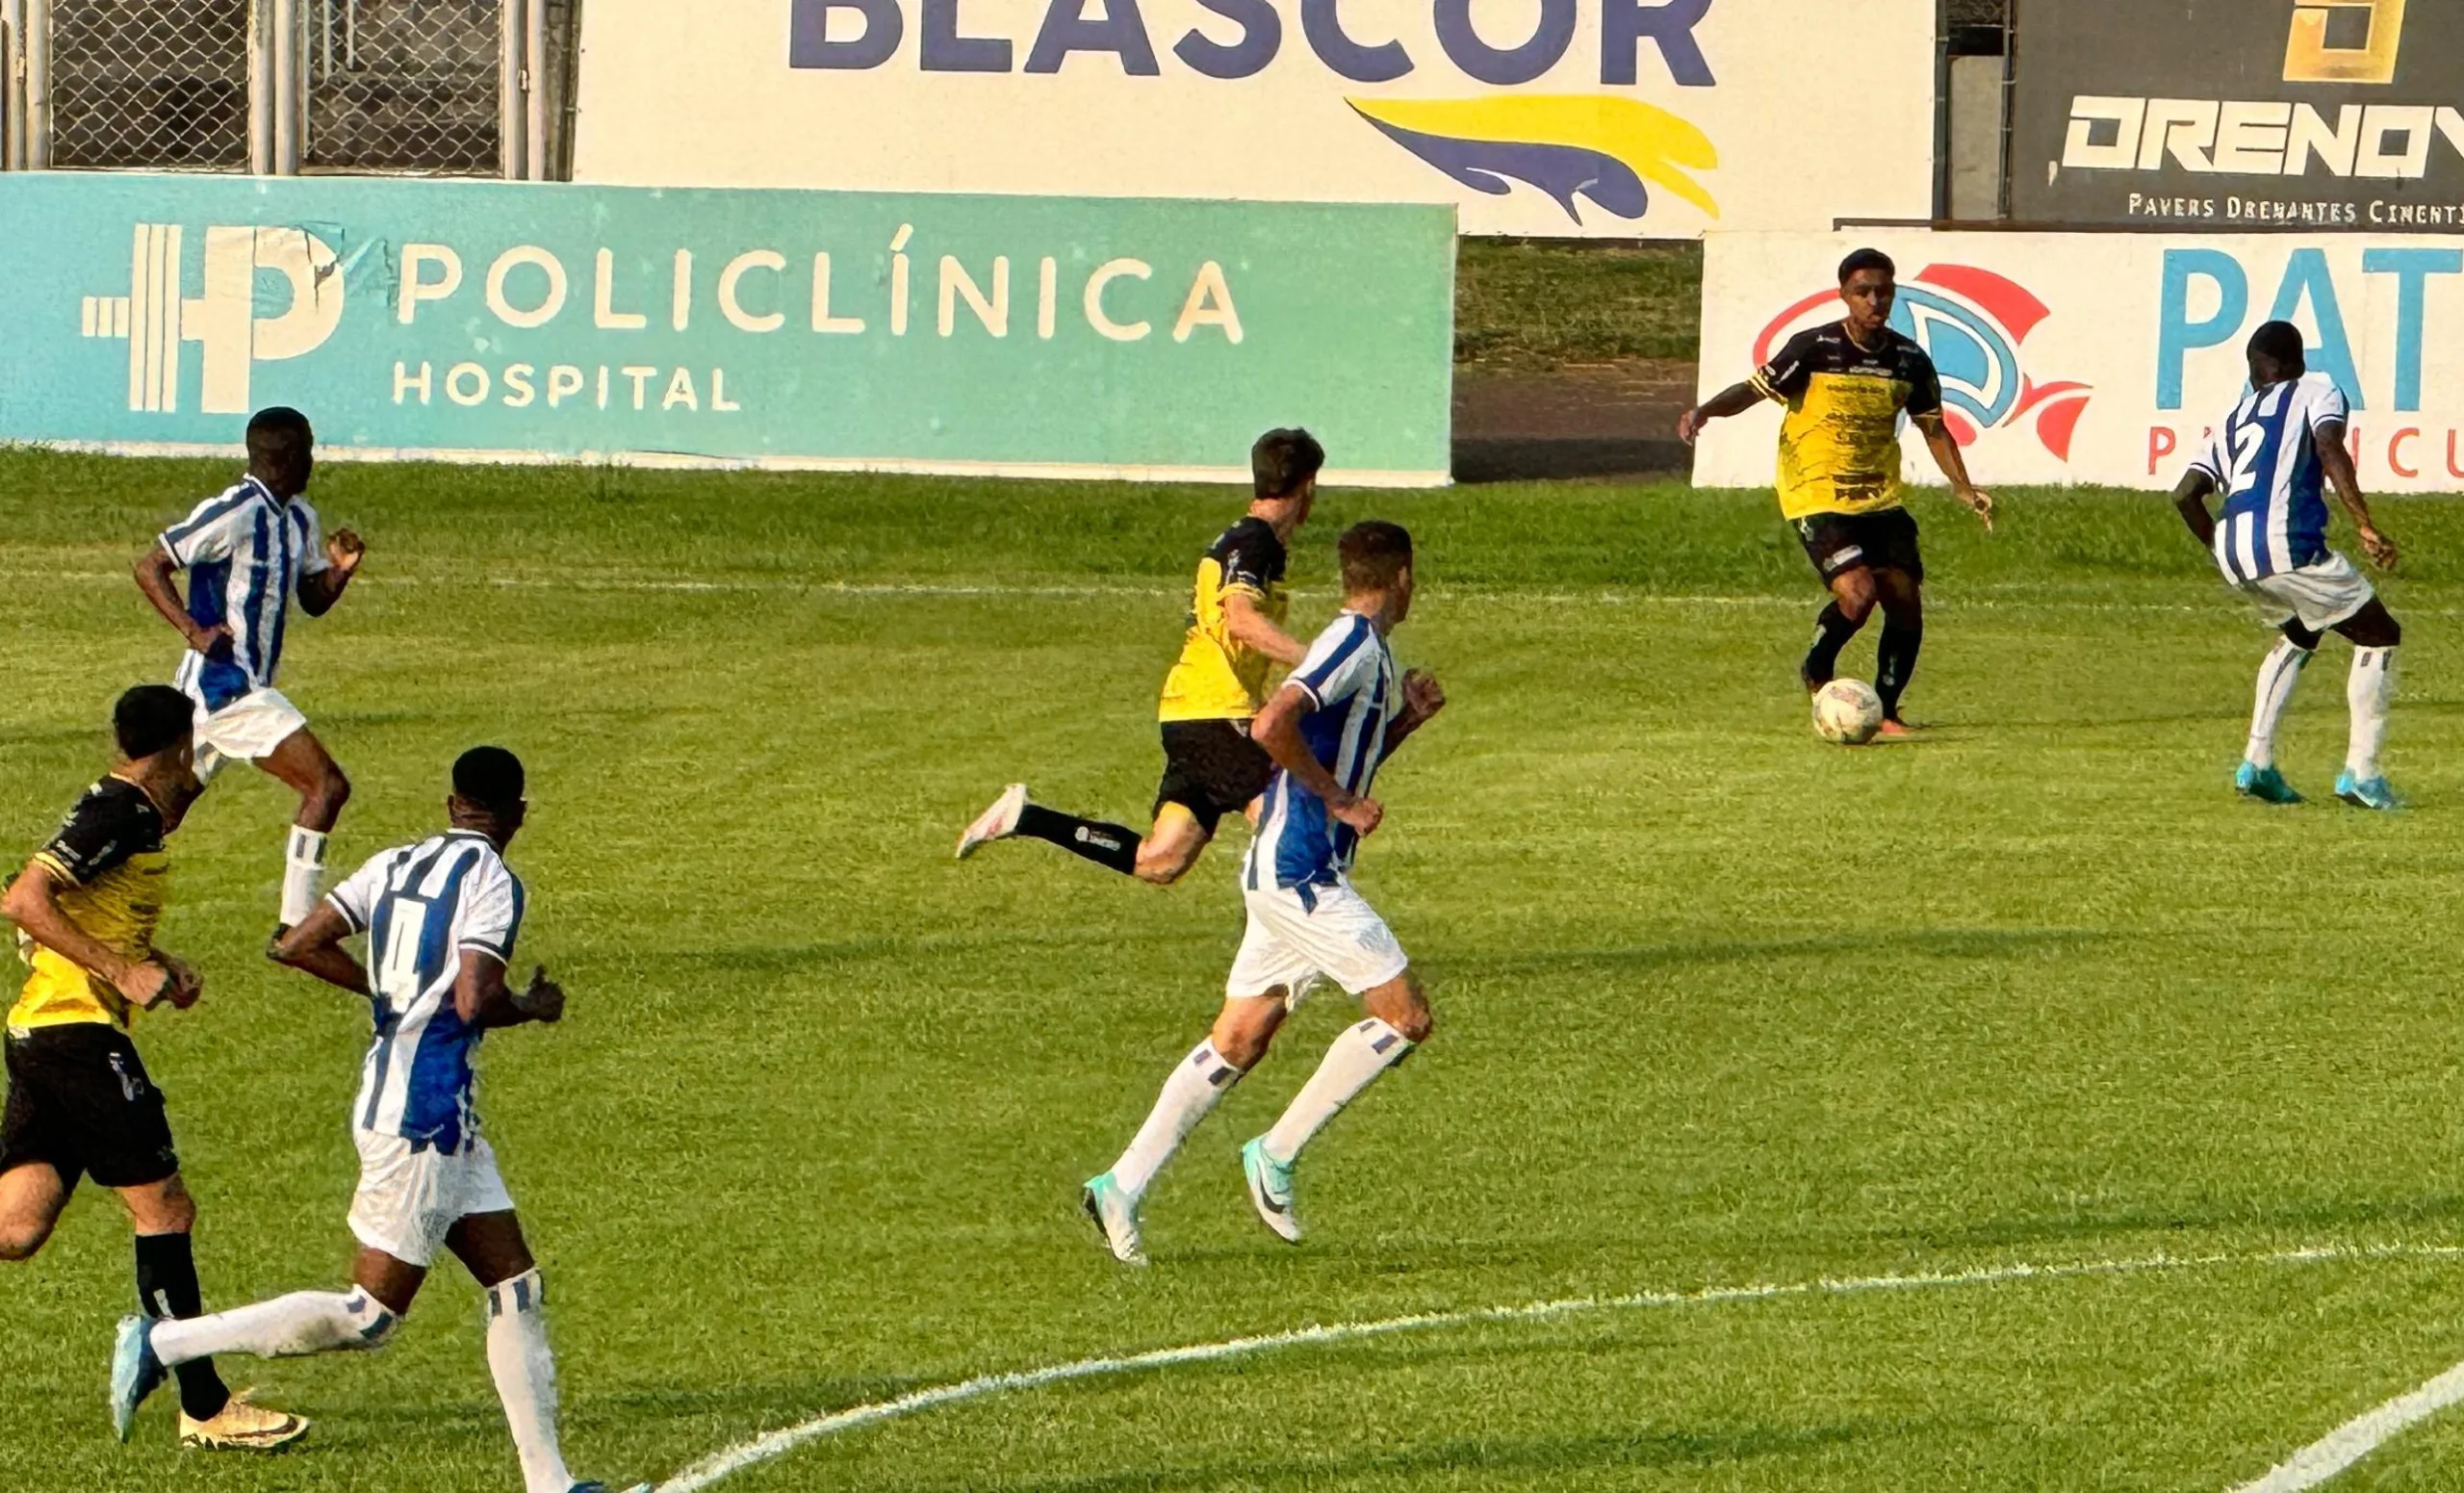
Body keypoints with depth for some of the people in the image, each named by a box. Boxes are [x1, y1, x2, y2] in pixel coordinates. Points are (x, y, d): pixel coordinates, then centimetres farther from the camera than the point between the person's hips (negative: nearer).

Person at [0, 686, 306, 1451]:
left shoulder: (127, 814, 17)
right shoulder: (118, 817, -13)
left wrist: (161, 968, 15)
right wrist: (123, 971, -23)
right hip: (78, 1033, -10)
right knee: (163, 1209, -4)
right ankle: (205, 1408, -1)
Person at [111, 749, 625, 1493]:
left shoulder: (396, 865, 10)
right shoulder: (490, 881, -12)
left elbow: (299, 946, 7)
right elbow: (473, 1003, -22)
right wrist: (533, 1008, -1)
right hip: (423, 1112, -9)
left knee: (515, 1286, 11)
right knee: (370, 1314, -5)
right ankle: (165, 1341, -5)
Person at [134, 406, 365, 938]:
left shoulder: (300, 519, 13)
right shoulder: (233, 513, -15)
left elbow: (313, 600, 21)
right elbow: (150, 567, -14)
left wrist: (340, 571, 0)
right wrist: (195, 630, -24)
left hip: (250, 687, 10)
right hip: (226, 684, -10)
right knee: (327, 785, -13)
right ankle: (294, 929, -12)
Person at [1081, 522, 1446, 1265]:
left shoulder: (1367, 651, 16)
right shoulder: (1355, 646, -15)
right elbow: (1274, 727, -28)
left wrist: (1407, 718, 15)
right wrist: (1341, 800, -20)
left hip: (1284, 873, 10)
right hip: (1300, 871, -10)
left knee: (1238, 1039, 10)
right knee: (1406, 1013, -7)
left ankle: (1124, 1186, 9)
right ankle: (1276, 1155, -4)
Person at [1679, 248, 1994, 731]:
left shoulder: (1910, 361, 1)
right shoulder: (1814, 348, -12)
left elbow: (1933, 428, 11)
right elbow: (1754, 390, -10)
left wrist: (1965, 490, 2)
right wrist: (1704, 411, -29)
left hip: (1882, 497, 5)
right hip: (1817, 496, -5)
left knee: (1906, 603, -1)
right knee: (1857, 593, -22)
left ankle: (1887, 711, 17)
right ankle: (1817, 670, 8)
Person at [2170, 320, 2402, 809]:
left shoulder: (2237, 416, 27)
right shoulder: (2318, 390, 12)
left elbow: (2186, 494, 20)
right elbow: (2330, 449, -10)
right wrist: (2366, 528, -14)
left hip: (2232, 550, 6)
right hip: (2288, 542, -6)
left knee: (2300, 635, 32)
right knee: (2377, 636, 10)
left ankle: (2257, 763, 21)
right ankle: (2361, 772, 0)